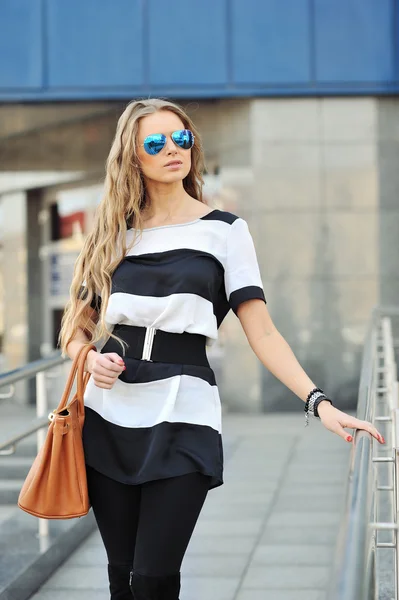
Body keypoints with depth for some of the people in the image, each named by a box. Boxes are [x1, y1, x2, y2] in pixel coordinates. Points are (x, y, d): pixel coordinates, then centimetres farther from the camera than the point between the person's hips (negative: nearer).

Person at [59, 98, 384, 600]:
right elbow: (76, 326, 17)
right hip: (108, 417, 3)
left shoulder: (224, 231, 4)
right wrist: (90, 359, -6)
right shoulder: (113, 236, 12)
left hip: (181, 418, -3)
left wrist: (318, 401, -15)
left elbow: (262, 333, -2)